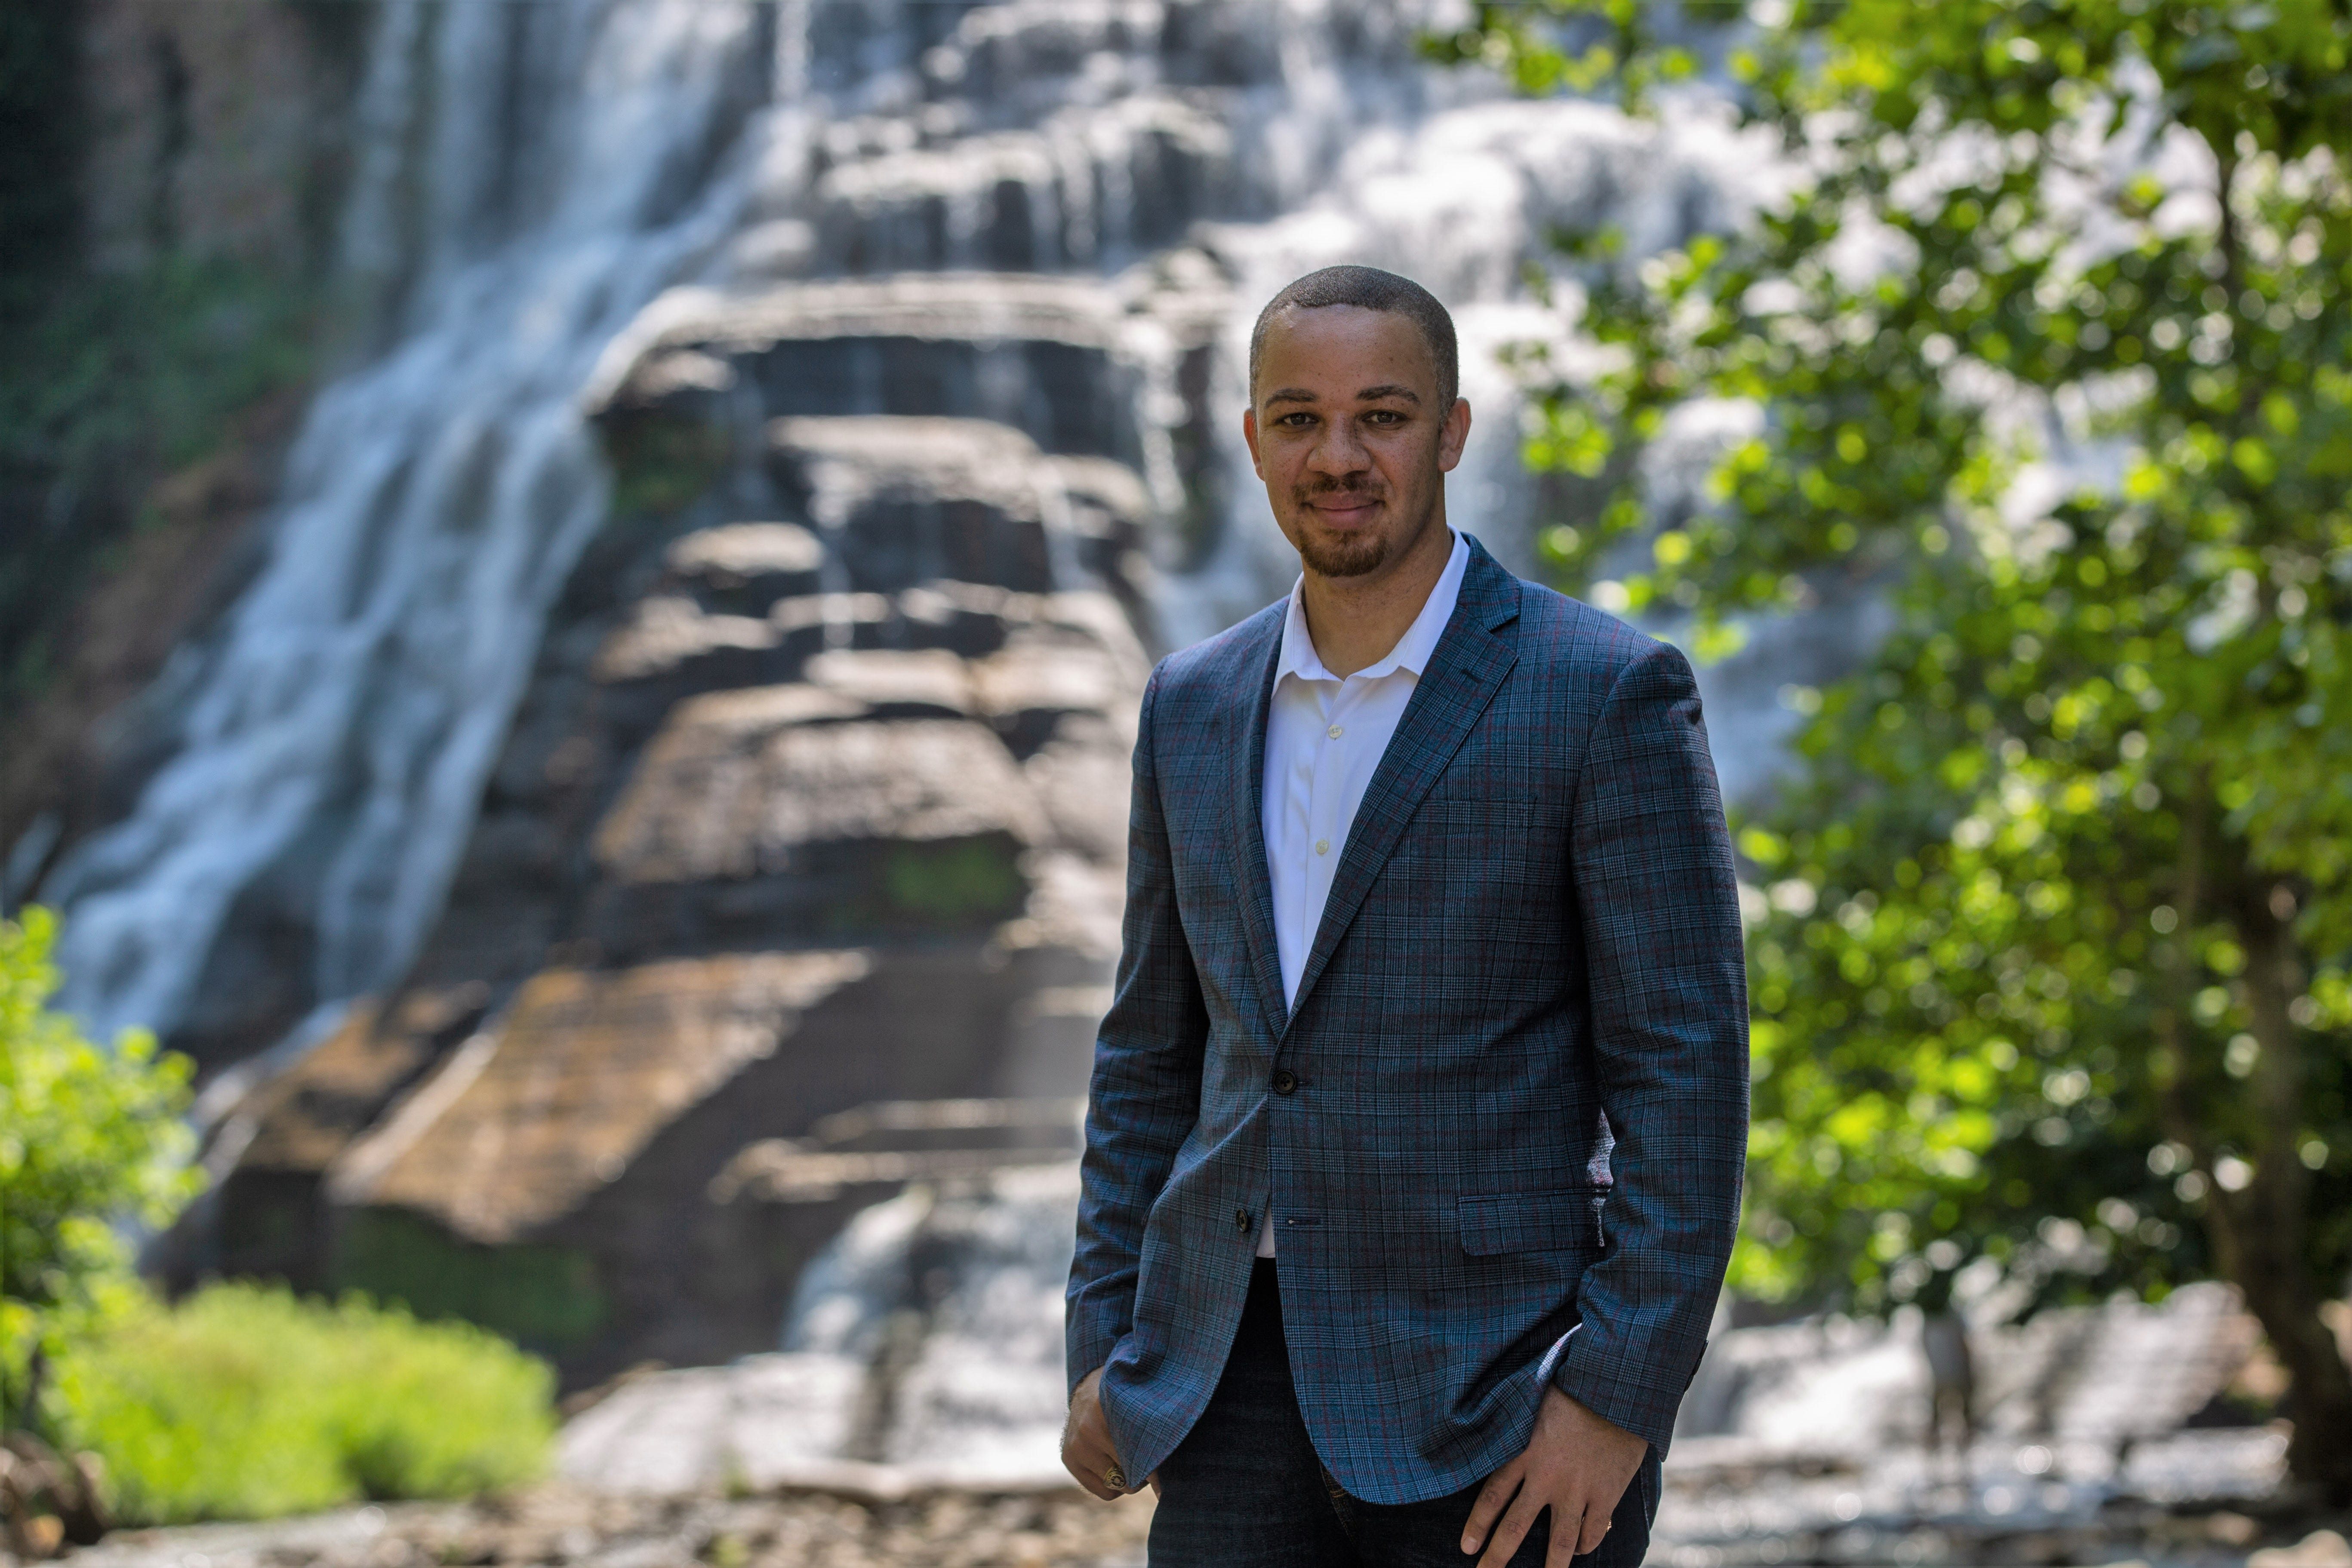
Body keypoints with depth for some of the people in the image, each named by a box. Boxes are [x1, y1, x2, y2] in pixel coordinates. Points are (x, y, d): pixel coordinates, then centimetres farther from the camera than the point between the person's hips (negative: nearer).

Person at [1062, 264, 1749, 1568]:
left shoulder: (1607, 695, -6)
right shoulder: (1195, 707, 10)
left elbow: (1684, 1068, -9)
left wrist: (1618, 1396, -15)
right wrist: (1103, 1349, 10)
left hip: (1490, 1404, -4)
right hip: (1240, 1385, 4)